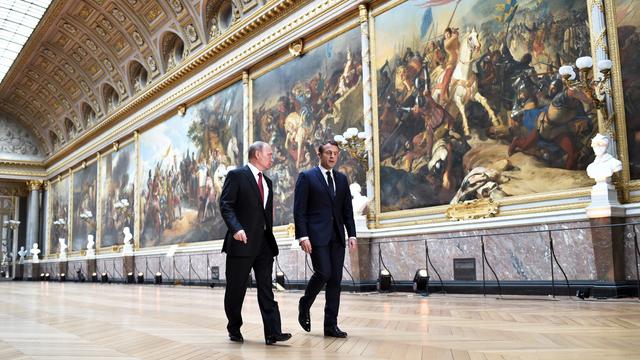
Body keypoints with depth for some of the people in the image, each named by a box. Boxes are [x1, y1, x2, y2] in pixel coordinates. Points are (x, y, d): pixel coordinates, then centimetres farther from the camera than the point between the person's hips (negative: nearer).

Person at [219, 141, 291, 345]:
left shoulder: (267, 182, 19)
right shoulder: (237, 175, -4)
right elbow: (225, 205, -12)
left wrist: (270, 236, 17)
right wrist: (236, 228, -25)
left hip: (264, 244, 6)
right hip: (242, 242, -6)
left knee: (266, 289, 0)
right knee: (236, 290, 6)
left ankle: (273, 333, -3)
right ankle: (234, 330, 21)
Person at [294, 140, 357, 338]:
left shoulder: (342, 179, 15)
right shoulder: (306, 177, 1)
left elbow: (347, 209, 15)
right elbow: (299, 210, -5)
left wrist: (352, 234, 5)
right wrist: (302, 236, -14)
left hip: (337, 236, 5)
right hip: (317, 235, -5)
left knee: (335, 279, 3)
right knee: (323, 273, -15)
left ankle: (331, 325, 9)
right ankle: (304, 306, 12)